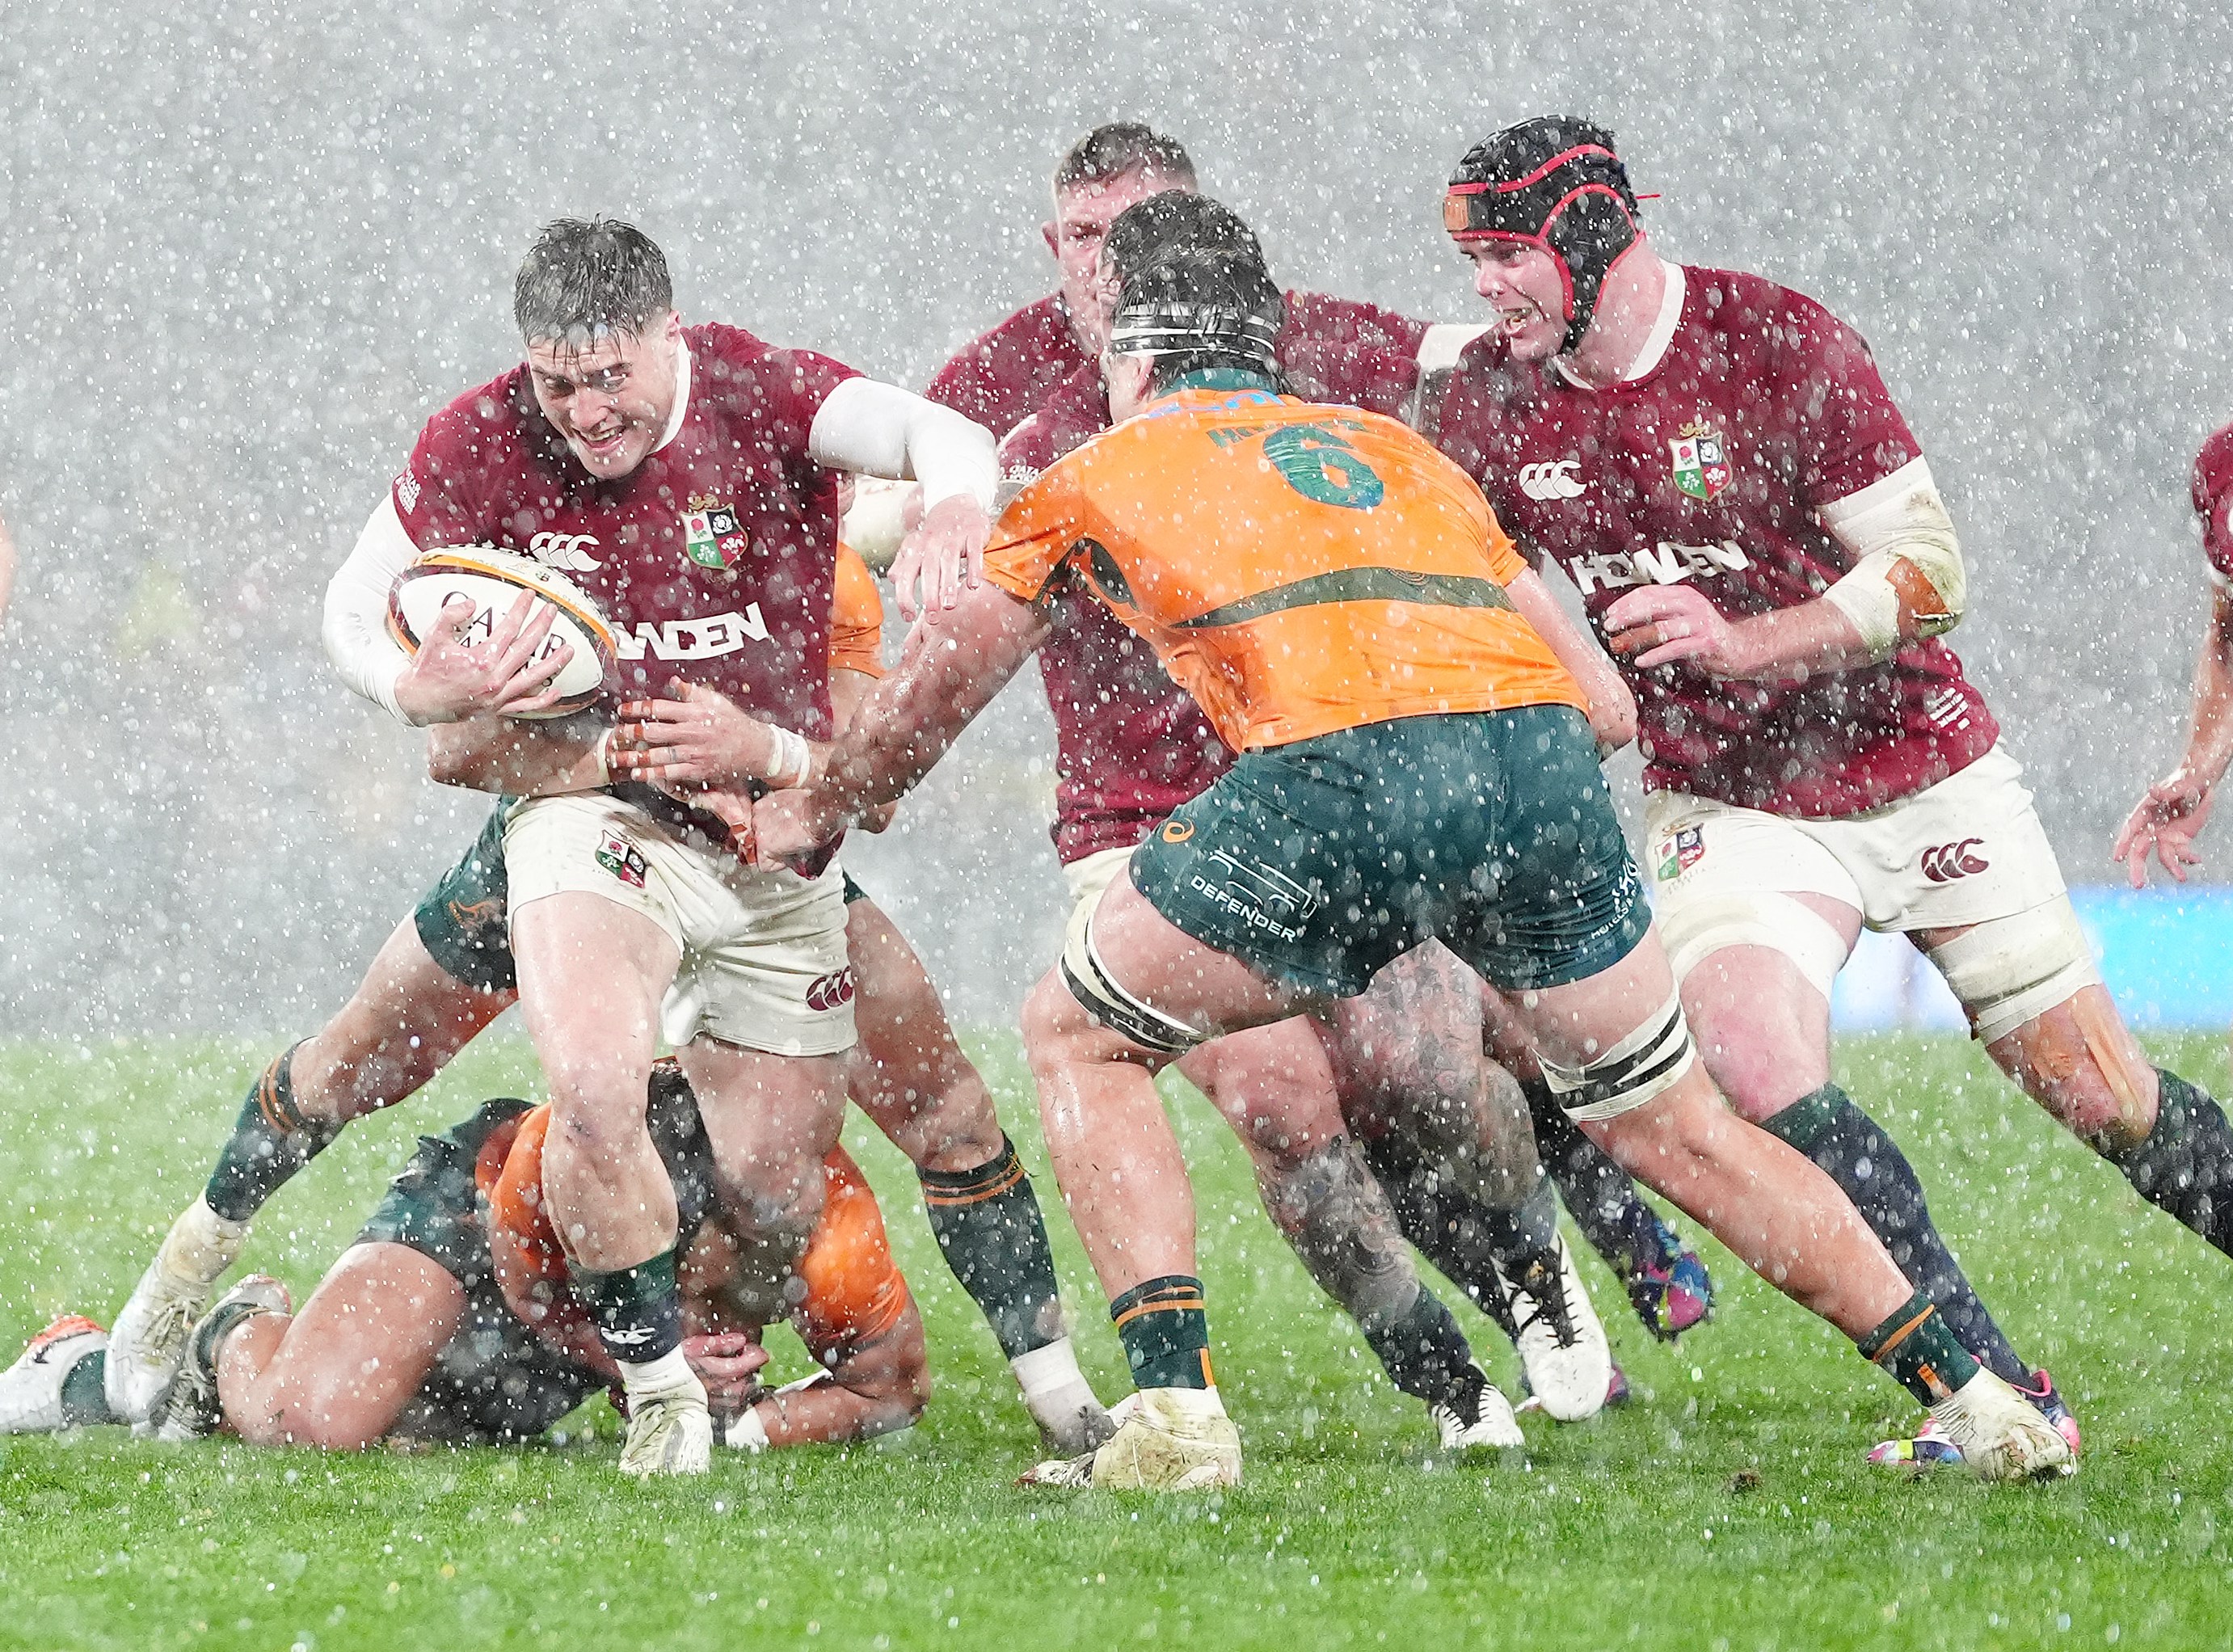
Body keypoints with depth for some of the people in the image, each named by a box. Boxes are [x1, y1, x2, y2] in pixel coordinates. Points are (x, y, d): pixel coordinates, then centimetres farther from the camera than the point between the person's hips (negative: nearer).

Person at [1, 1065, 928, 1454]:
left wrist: (743, 1426, -33)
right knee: (311, 1419, -24)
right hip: (476, 1212, -3)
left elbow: (896, 1387, -18)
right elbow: (528, 1284, -20)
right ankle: (238, 1340, 11)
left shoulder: (830, 1216, -38)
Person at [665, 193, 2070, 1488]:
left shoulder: (1107, 470, 25)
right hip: (1541, 753, 4)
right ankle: (1980, 1403, 18)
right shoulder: (1394, 445, 34)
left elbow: (939, 689, 37)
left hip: (1332, 774, -4)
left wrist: (816, 811, 55)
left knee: (1086, 1041, 18)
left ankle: (1174, 1411, 6)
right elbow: (1592, 693, 32)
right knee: (1674, 1126, 20)